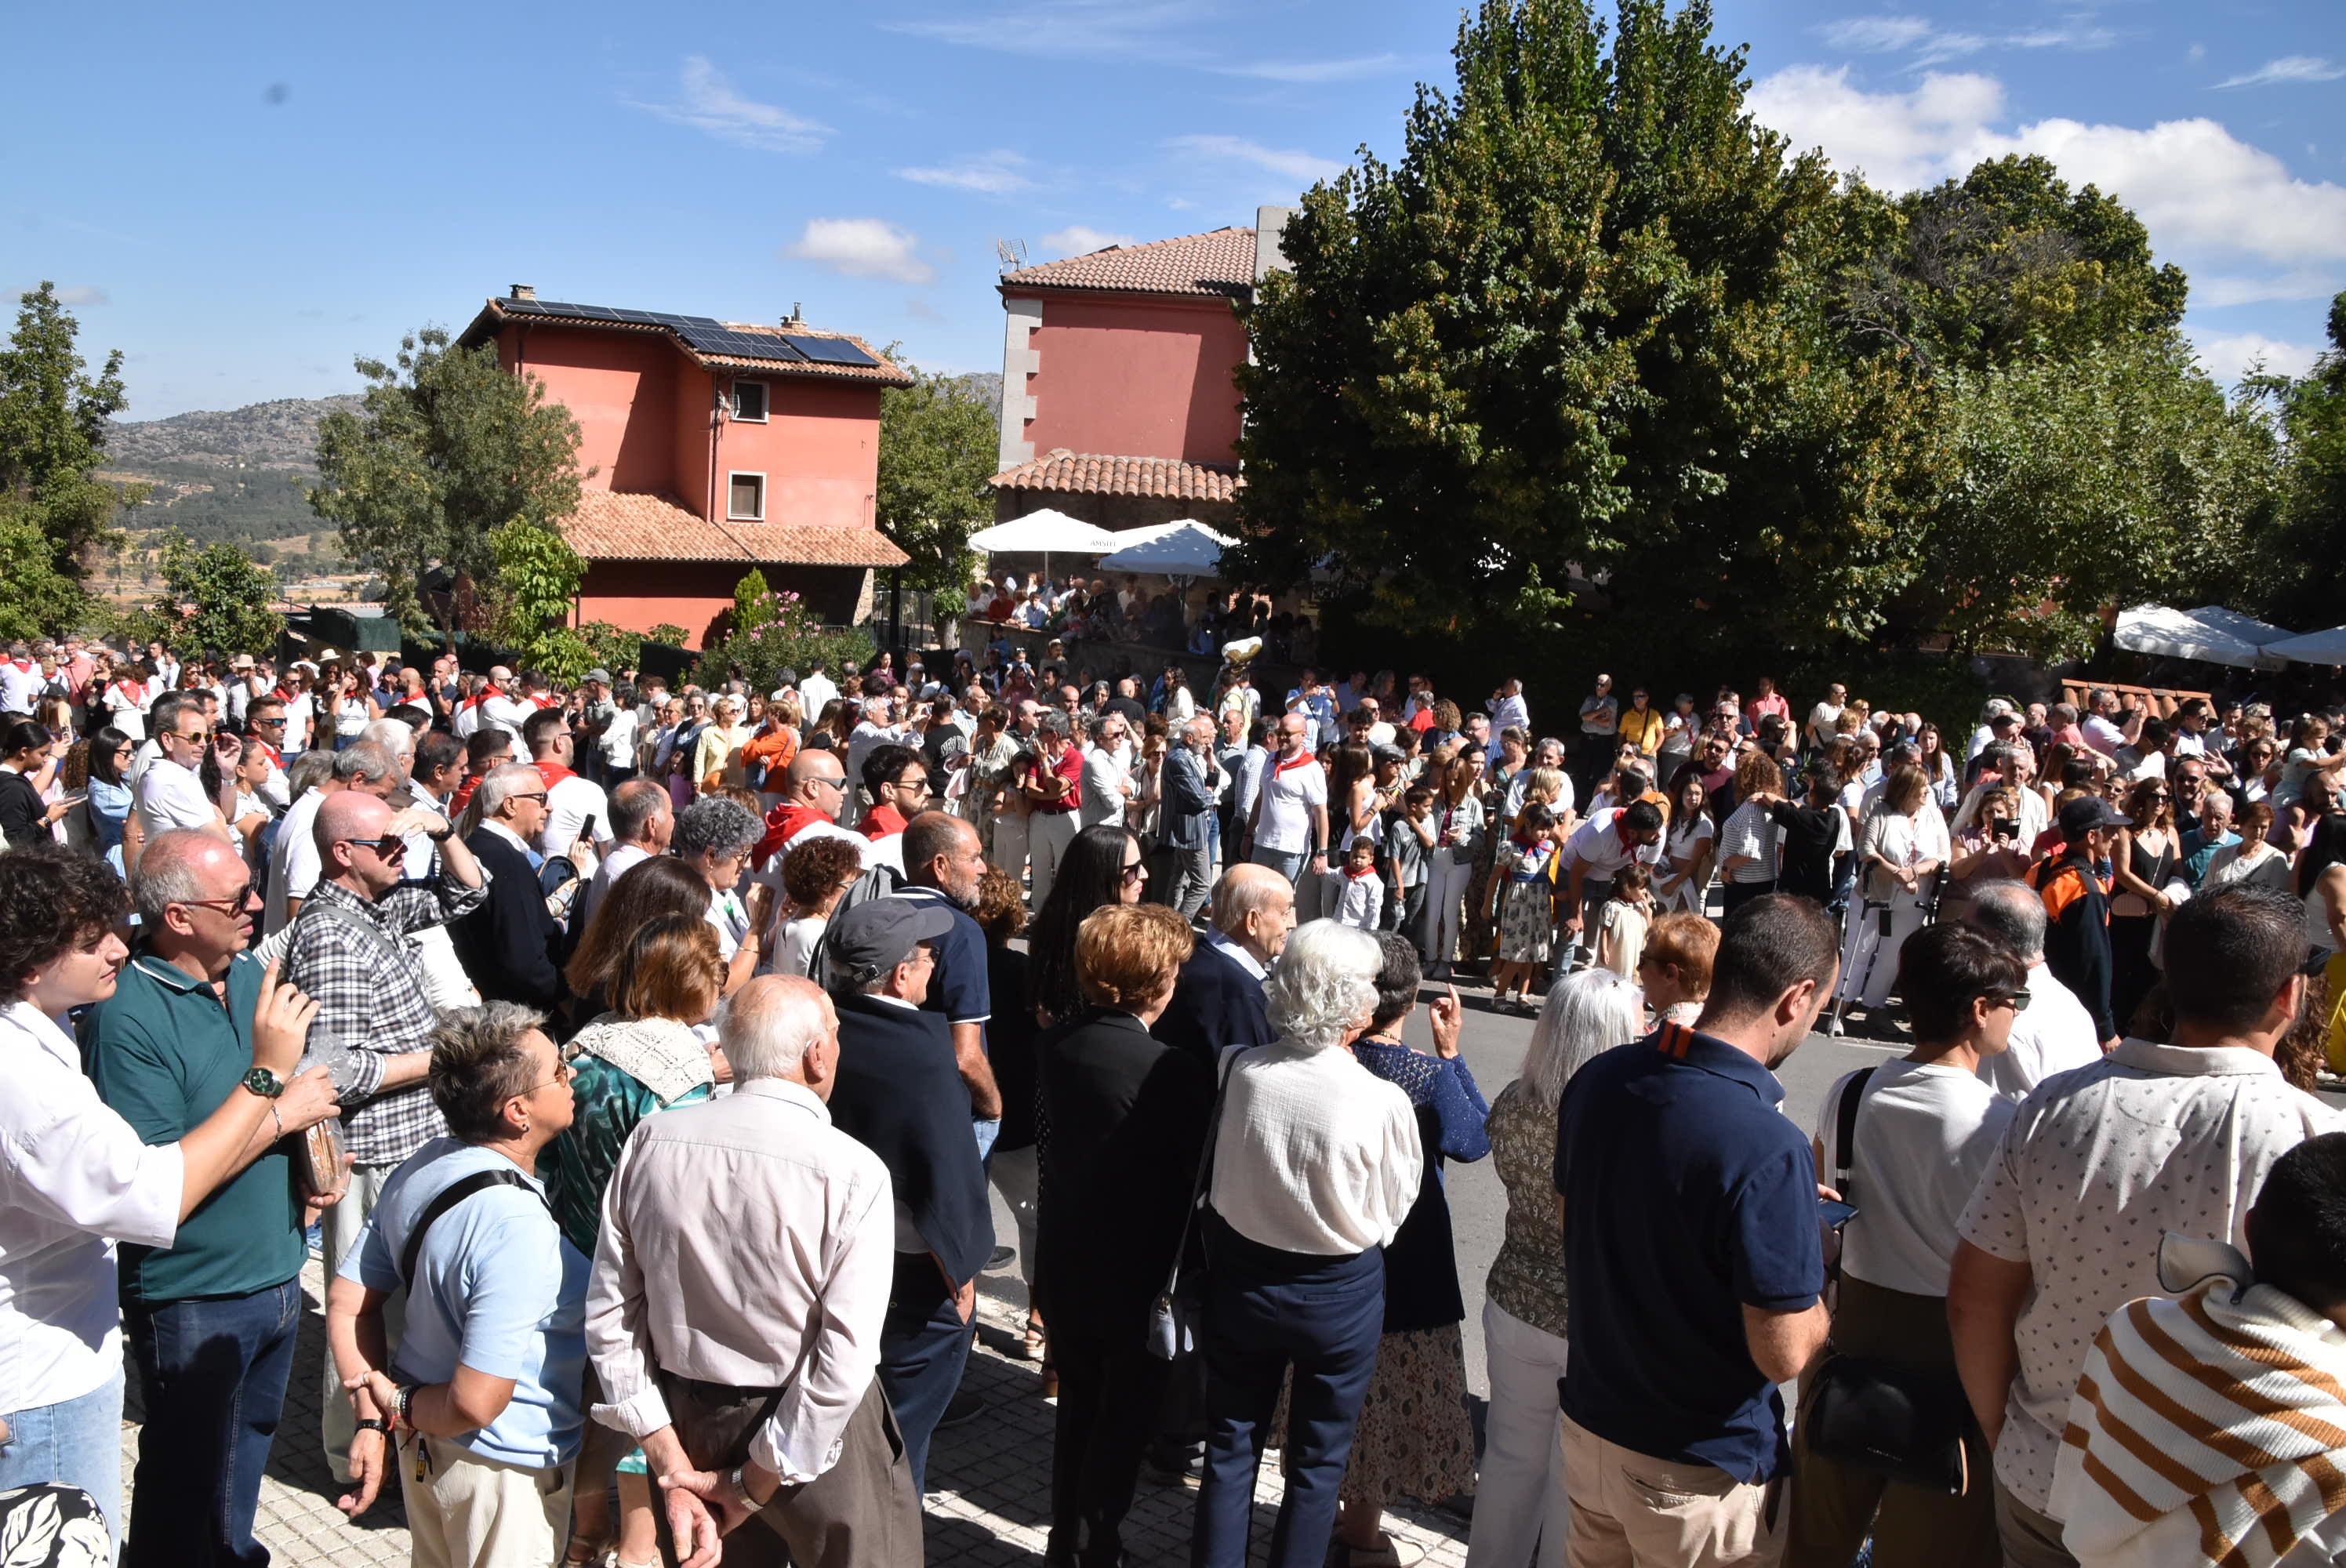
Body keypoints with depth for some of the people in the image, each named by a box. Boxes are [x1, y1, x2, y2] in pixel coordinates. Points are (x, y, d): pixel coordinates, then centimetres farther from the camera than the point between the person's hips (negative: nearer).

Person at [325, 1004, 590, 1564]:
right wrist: (397, 1405, -12)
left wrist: (372, 1420, 2)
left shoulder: (421, 1167, -8)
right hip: (505, 1471, -8)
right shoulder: (519, 1230, -34)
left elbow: (346, 1303, 1)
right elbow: (475, 1405, -31)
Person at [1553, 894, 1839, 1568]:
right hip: (1699, 1469, -6)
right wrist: (1827, 1288, -4)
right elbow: (1783, 1354, -25)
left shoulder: (1595, 1080, -8)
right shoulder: (1768, 1149, -30)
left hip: (1589, 1426, 6)